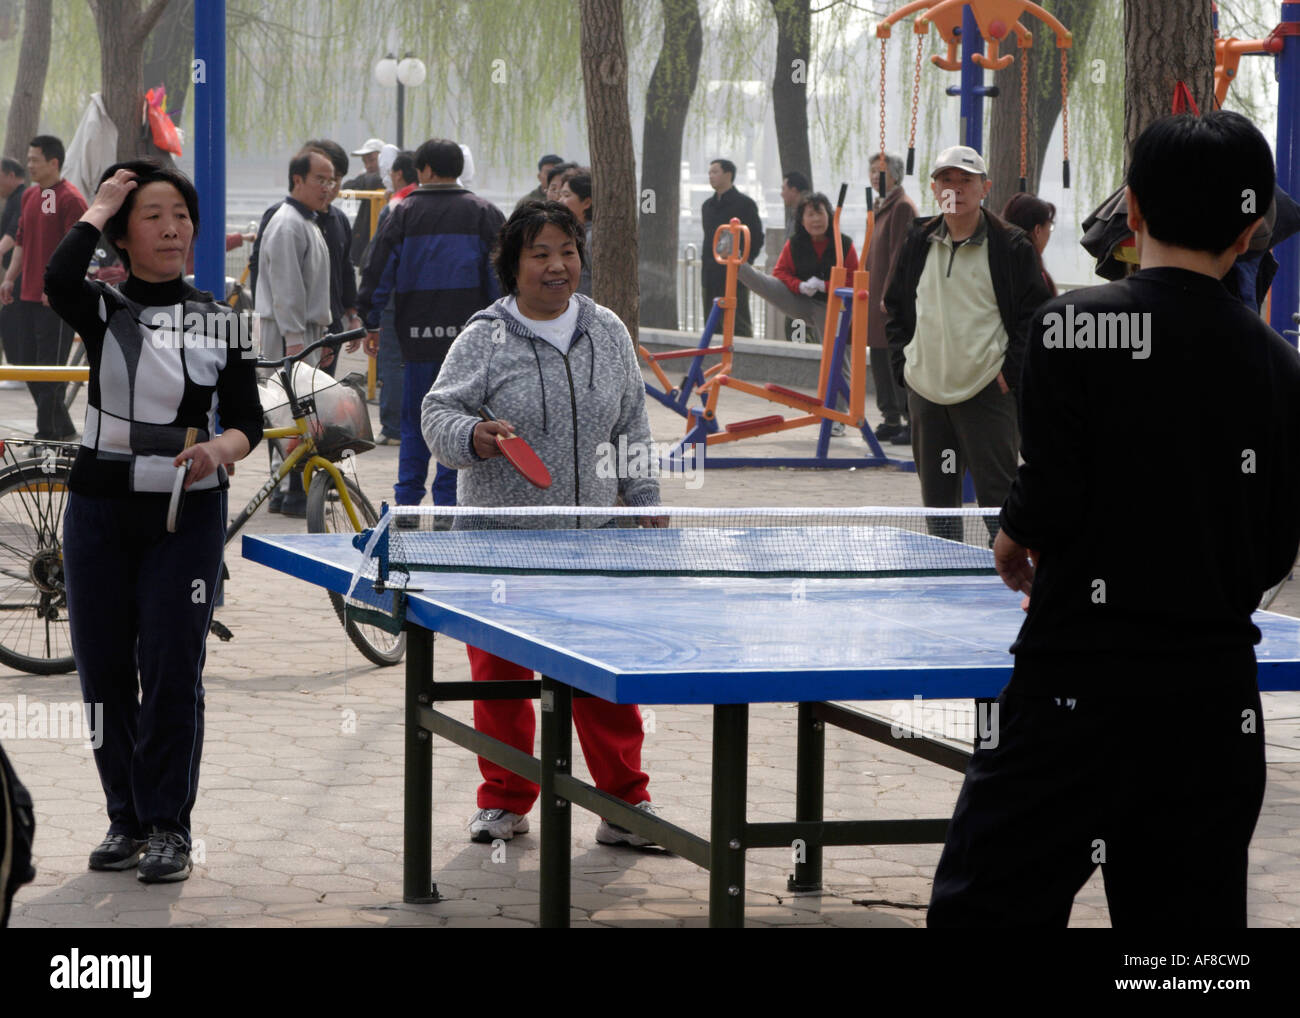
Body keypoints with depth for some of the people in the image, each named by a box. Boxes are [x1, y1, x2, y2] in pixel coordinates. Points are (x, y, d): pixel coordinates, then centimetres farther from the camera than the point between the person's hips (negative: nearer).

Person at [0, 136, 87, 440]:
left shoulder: (70, 199, -12)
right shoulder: (30, 196, 14)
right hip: (29, 296, 9)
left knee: (50, 366, -6)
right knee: (27, 363, 11)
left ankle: (49, 432, 1)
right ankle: (62, 427, 19)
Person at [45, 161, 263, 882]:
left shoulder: (219, 321, 6)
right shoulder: (103, 310, 2)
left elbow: (247, 418, 3)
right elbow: (59, 282, -21)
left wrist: (221, 448, -19)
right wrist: (97, 210, -8)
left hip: (188, 513, -1)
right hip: (101, 506, 1)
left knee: (172, 670, -6)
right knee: (103, 669, 5)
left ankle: (167, 827, 3)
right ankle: (125, 820, 19)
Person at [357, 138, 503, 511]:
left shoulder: (404, 212, 2)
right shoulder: (484, 213, 4)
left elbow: (379, 270, 2)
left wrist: (371, 324, 9)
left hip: (418, 334, 0)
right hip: (468, 333, 0)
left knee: (415, 422, 9)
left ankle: (407, 500, 9)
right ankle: (446, 498, 1)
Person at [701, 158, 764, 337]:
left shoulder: (745, 204, -4)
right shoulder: (708, 206, 17)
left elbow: (757, 238, -5)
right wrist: (705, 264, 12)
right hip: (710, 278, 7)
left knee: (740, 327, -7)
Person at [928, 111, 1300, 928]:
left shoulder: (1078, 323, -8)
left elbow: (1052, 499, -14)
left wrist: (1014, 544, 7)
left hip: (1081, 684, -5)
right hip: (1219, 697, 5)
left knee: (985, 906, -2)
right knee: (1192, 917, 9)